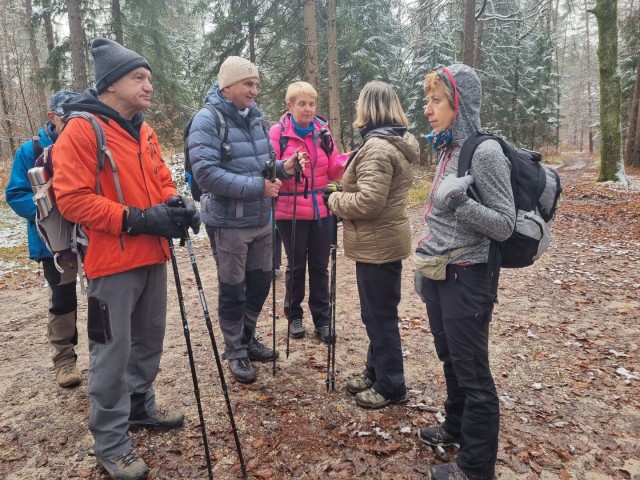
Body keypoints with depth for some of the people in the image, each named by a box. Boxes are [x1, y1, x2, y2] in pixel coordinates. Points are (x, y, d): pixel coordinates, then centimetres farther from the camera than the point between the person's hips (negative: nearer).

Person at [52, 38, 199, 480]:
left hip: (152, 256, 8)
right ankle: (111, 443, 17)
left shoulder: (145, 132, 13)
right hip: (113, 261, -7)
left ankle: (141, 406, 39)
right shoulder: (81, 130, -11)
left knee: (150, 340, 18)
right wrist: (137, 219, -21)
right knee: (113, 352, 1)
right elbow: (72, 199, -16)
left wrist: (176, 204, -3)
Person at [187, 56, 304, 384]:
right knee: (232, 290, 7)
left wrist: (282, 169, -4)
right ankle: (235, 351, 25)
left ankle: (247, 339, 37)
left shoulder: (255, 118, 8)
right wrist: (257, 186, -24)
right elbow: (206, 173, -24)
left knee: (260, 282, 17)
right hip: (228, 223, -7)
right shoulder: (207, 120, -14)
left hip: (261, 219, 7)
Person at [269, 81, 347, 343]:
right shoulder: (278, 132, -6)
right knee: (296, 265, 8)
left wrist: (347, 161, -15)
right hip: (291, 211, -3)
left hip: (320, 210, 3)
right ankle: (294, 316, 26)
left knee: (320, 265, 9)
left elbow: (333, 170, 5)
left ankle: (322, 318, 21)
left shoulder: (323, 131, 5)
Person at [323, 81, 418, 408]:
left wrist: (333, 199, -10)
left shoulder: (376, 147, -20)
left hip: (377, 243, -10)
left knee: (379, 316, 2)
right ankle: (375, 373, 34)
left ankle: (391, 386, 17)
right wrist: (342, 194, 9)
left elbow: (368, 201, -27)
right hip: (386, 239, 10)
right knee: (378, 313, 19)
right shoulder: (399, 142, 13)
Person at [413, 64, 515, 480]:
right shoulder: (448, 149, 8)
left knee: (472, 372, 4)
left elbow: (505, 226, -16)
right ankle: (457, 428, 42)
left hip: (466, 278, -8)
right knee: (451, 360, 22)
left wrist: (462, 203, -32)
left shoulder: (485, 153, -17)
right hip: (439, 274, 8)